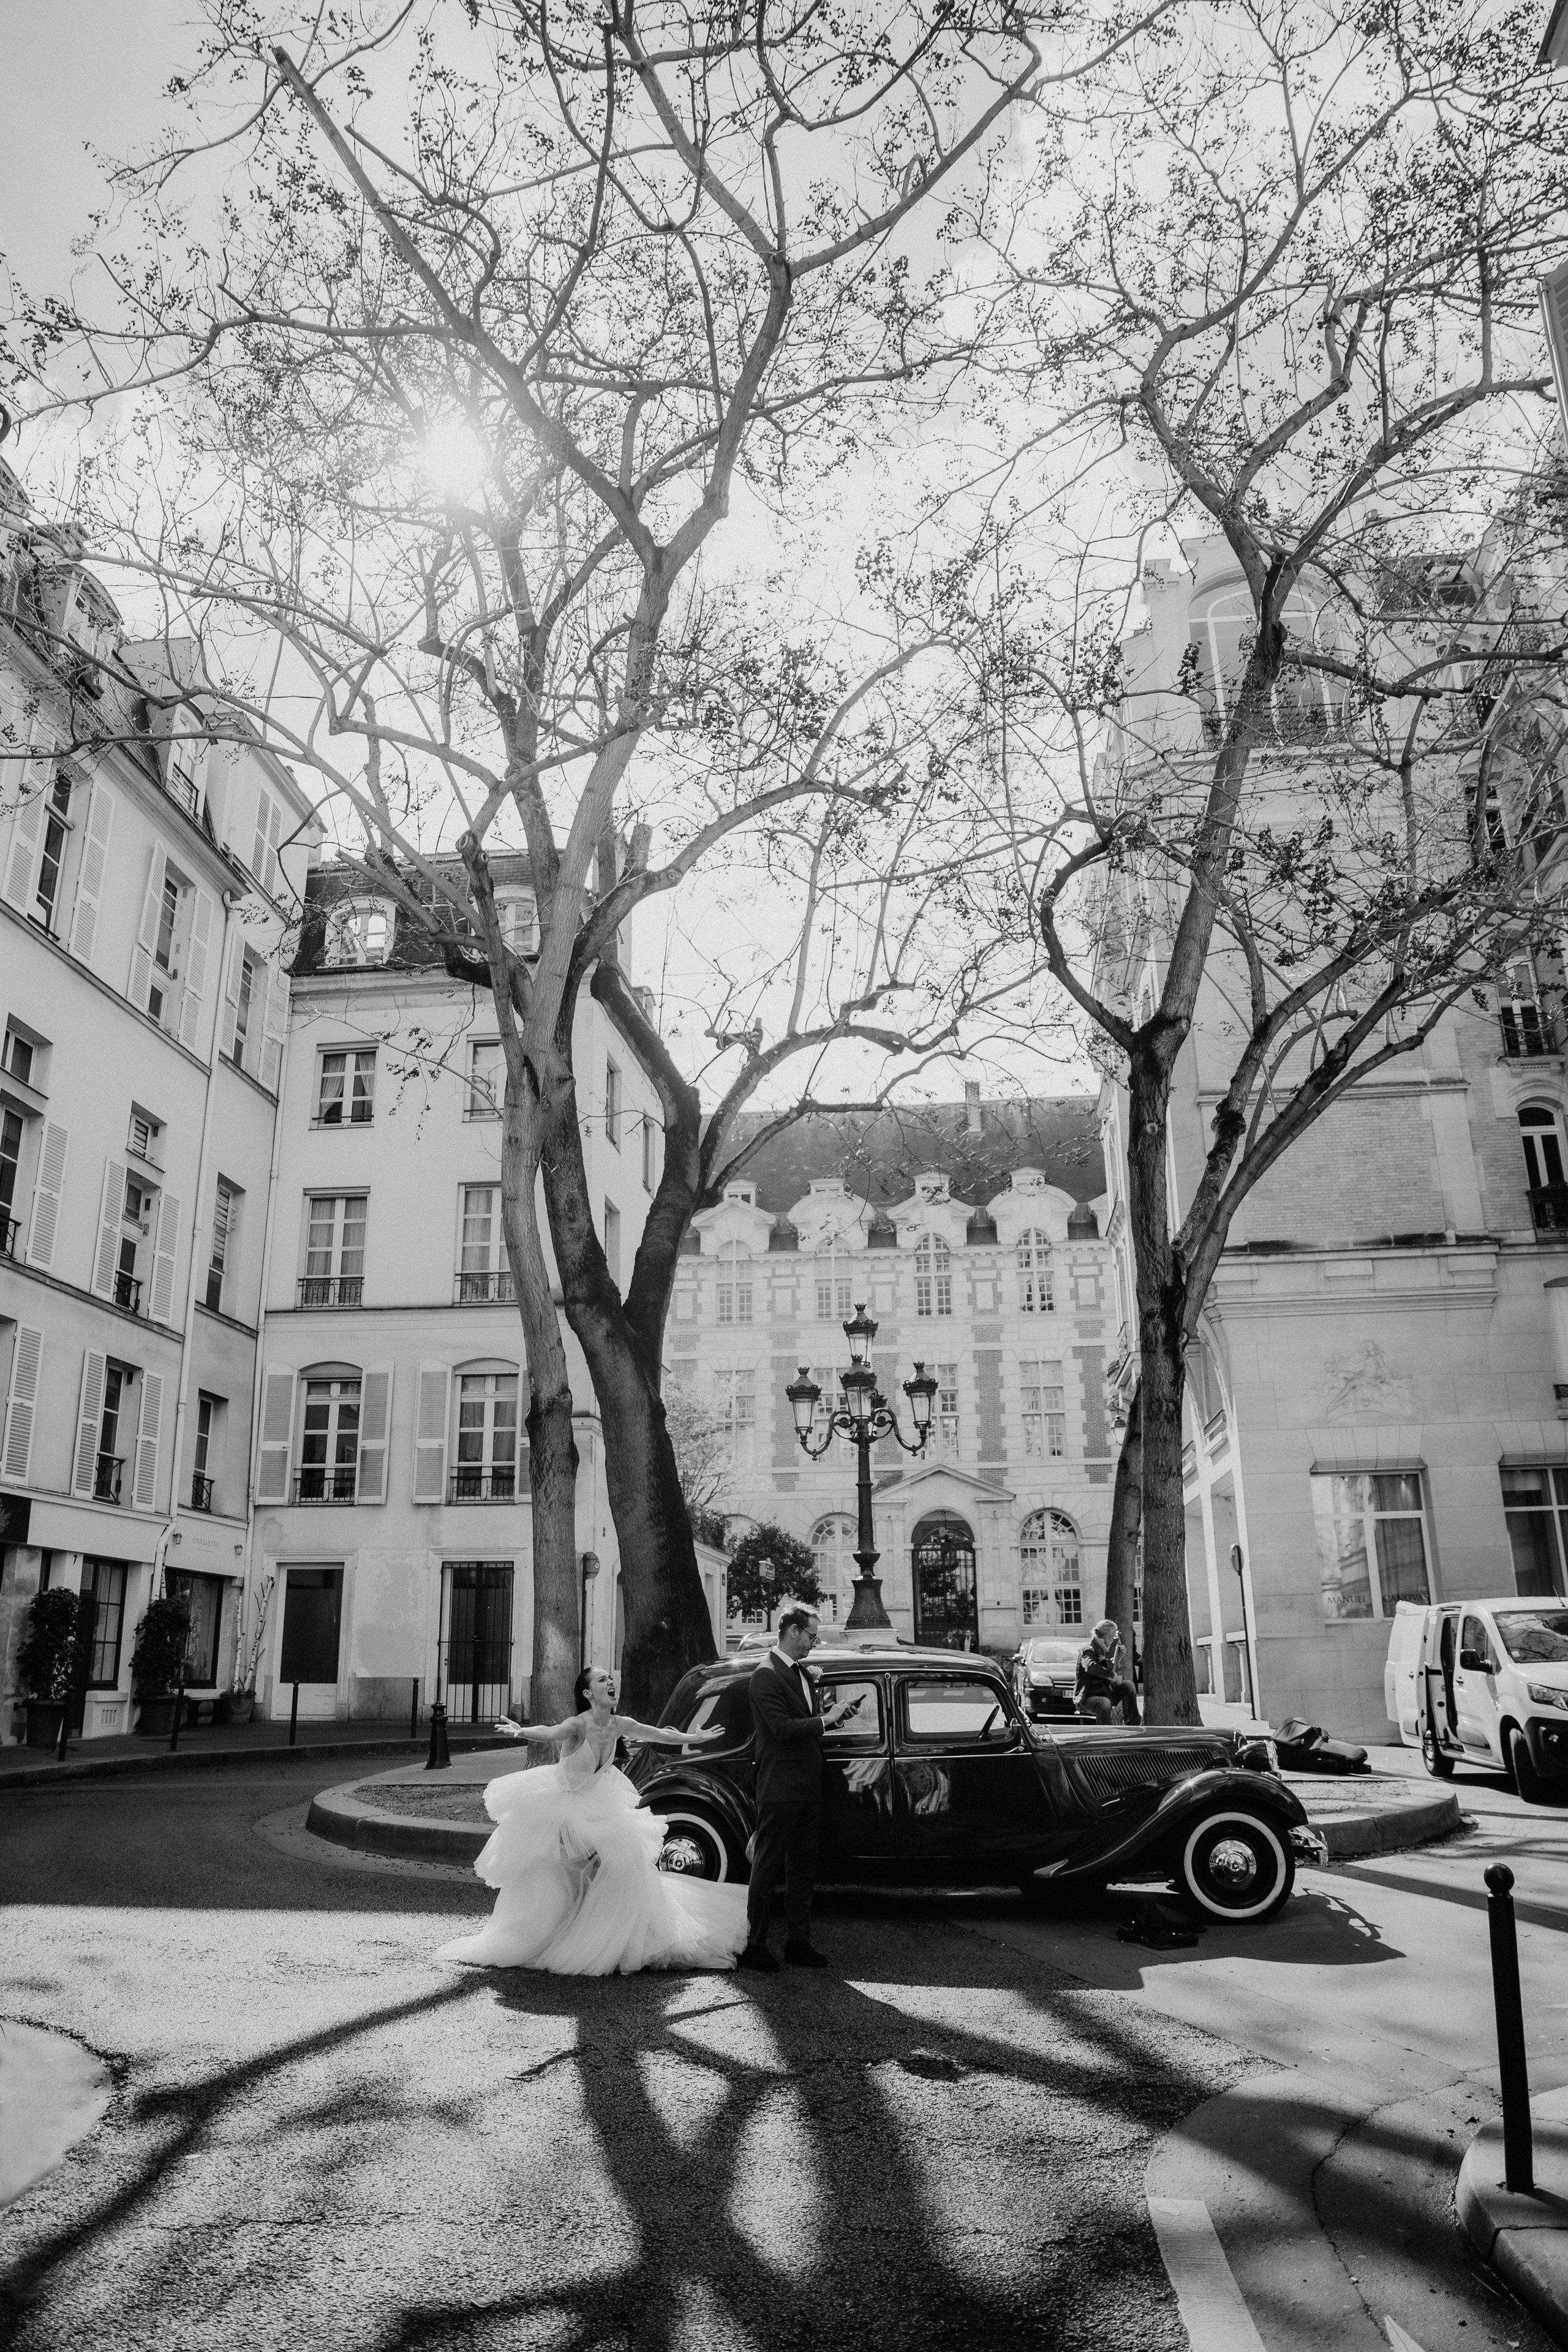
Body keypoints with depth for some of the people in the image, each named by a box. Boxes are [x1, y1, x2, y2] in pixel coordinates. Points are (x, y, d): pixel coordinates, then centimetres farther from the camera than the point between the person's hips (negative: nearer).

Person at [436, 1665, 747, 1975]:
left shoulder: (620, 1725, -10)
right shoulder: (578, 1725, -28)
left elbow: (661, 1736, 7)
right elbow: (550, 1733, -50)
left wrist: (698, 1737, 18)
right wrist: (521, 1731, -72)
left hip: (596, 1805, 6)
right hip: (560, 1806, -6)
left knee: (622, 1863, -2)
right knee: (550, 1880, -4)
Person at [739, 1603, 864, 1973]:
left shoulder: (802, 1672, 13)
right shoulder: (767, 1675, -15)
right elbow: (782, 1728, -22)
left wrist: (839, 1712, 4)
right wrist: (826, 1719, -16)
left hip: (807, 1788, 9)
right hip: (779, 1789, -9)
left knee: (803, 1869, 14)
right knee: (767, 1869, 0)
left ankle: (797, 1942, 22)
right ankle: (754, 1946, 9)